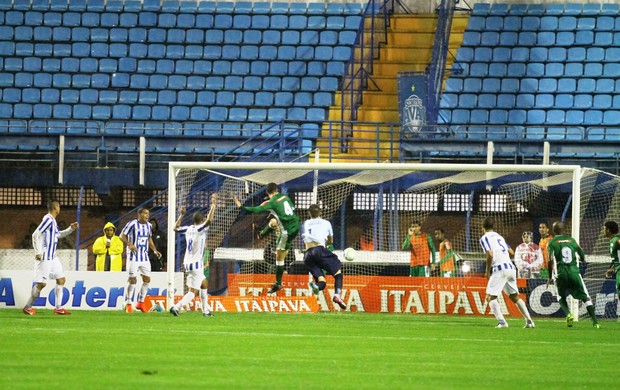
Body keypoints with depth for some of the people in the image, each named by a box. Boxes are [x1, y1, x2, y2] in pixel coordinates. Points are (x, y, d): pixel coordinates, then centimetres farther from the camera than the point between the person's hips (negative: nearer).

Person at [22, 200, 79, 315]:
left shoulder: (52, 221, 14)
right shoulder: (48, 219, -15)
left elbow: (58, 234, 32)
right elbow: (35, 235, -21)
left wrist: (71, 229, 19)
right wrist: (38, 252, -23)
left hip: (52, 257, 10)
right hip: (45, 258, -10)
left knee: (61, 279, 9)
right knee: (42, 283, -8)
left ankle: (58, 308, 11)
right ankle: (28, 307, 3)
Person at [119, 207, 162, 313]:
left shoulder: (148, 226, 9)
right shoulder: (132, 224, -10)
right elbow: (122, 236, -8)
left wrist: (155, 250, 9)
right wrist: (129, 244, -25)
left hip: (144, 256, 6)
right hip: (134, 256, -6)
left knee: (147, 279, 4)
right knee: (132, 279, -7)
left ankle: (141, 302, 16)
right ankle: (128, 304, 2)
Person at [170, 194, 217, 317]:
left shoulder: (188, 229, 7)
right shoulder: (199, 229, -12)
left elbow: (176, 228, 25)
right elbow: (209, 220, -27)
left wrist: (182, 215, 26)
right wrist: (213, 205, -19)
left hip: (187, 263, 9)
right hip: (196, 264, -9)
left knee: (204, 283, 26)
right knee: (193, 292, -10)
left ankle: (205, 310, 30)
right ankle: (176, 307, -28)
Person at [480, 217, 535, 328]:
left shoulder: (485, 238, -1)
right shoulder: (499, 237, 21)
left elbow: (490, 255, -14)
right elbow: (512, 252, 19)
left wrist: (487, 272, -4)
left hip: (499, 269, -7)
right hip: (511, 268, 7)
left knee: (491, 297, -3)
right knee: (515, 297, 17)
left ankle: (502, 321, -21)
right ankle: (529, 321, 12)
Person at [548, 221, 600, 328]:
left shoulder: (552, 242, 2)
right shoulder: (571, 240, 11)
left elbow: (551, 260, -7)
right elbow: (583, 257, 15)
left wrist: (551, 277, 1)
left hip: (561, 273, -1)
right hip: (574, 271, 1)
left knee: (561, 297, 20)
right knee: (585, 297, 5)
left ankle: (568, 314, -8)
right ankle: (595, 321, -8)